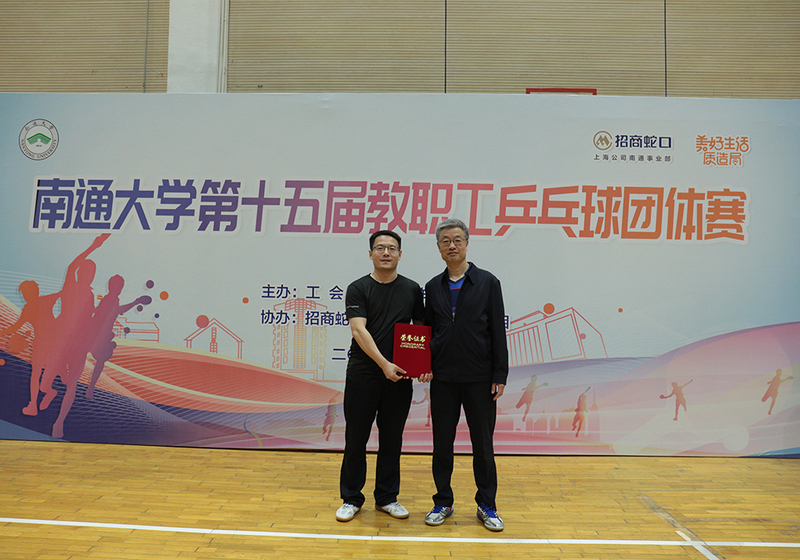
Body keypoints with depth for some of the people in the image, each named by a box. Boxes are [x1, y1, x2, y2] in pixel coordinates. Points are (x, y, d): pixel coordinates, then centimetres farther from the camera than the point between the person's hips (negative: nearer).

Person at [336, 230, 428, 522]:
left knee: (392, 439, 10)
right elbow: (359, 330, -12)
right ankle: (351, 498, 21)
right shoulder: (358, 289, -2)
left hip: (399, 377, 2)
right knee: (356, 438, 6)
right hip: (363, 375, -2)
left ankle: (387, 497, 25)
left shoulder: (412, 289, 7)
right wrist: (384, 363, -21)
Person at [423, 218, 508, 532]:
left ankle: (487, 506, 23)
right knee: (442, 444, 10)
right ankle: (443, 503, 25)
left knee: (483, 444, 7)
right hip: (443, 379, 3)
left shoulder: (487, 283, -1)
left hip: (479, 379, -2)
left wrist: (500, 375, -6)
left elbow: (498, 332, -3)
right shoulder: (433, 287, 8)